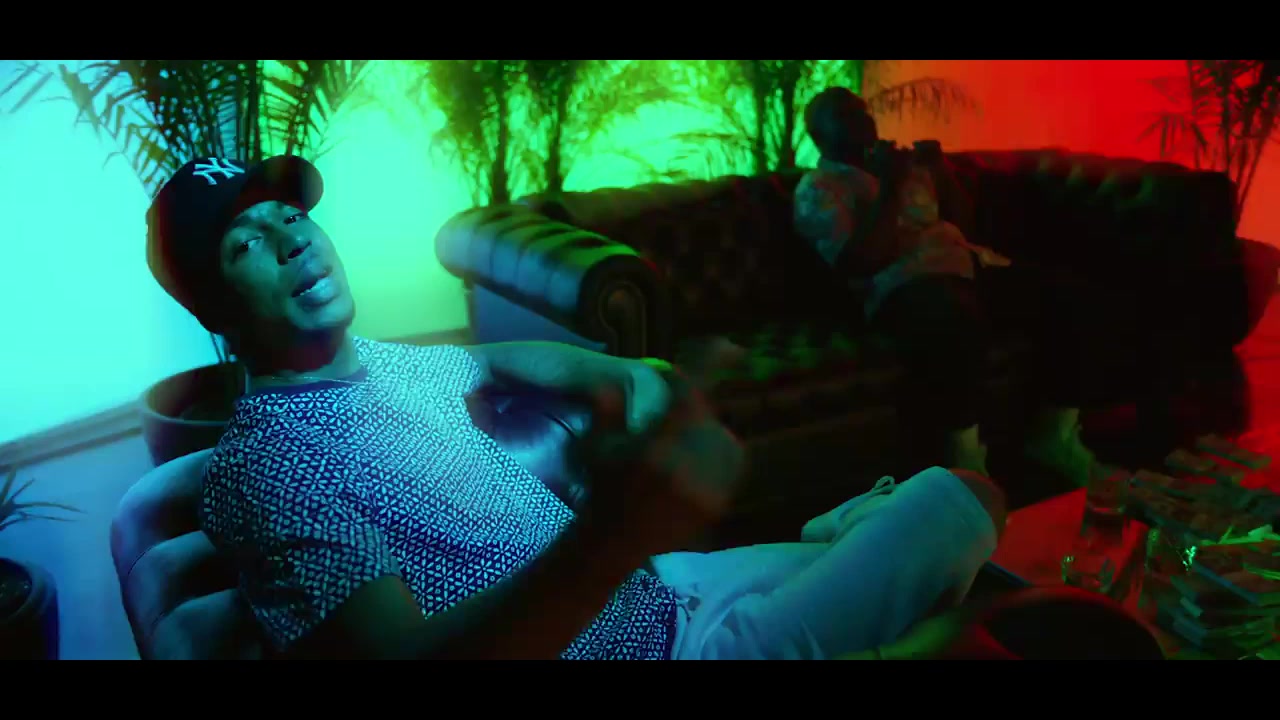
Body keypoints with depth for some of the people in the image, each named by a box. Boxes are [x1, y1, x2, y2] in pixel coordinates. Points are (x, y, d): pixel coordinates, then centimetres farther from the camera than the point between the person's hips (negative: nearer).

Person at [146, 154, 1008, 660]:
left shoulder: (390, 361, 6)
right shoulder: (260, 466, -20)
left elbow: (500, 358, 27)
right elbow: (399, 651, -34)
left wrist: (625, 374, 7)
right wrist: (609, 536, -51)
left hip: (666, 588, 8)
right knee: (955, 498, -8)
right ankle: (833, 534, 18)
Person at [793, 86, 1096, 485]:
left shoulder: (904, 165, 28)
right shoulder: (817, 191, 6)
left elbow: (962, 222, 25)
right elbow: (860, 265, -9)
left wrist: (943, 171, 9)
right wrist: (888, 191, -11)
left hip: (964, 262, 7)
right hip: (902, 280, -7)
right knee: (956, 319, -42)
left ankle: (1055, 436, -1)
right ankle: (965, 463, -29)